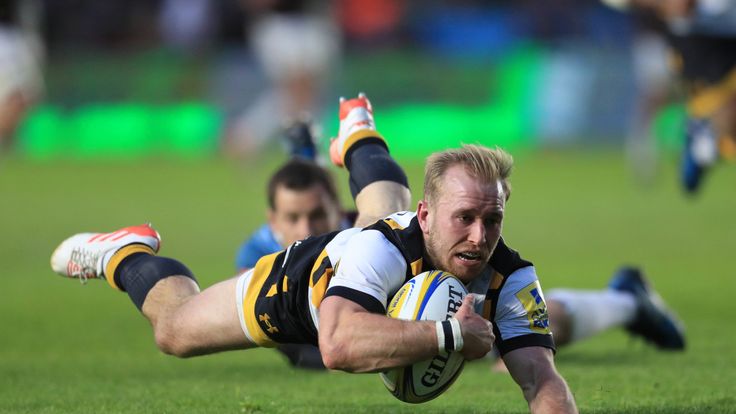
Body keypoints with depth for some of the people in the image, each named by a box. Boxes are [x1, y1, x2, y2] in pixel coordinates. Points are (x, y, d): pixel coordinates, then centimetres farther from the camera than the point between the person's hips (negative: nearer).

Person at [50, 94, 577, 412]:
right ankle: (126, 254, 51)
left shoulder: (511, 280, -43)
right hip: (305, 278, -5)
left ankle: (359, 137, 75)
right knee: (174, 327, 20)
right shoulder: (379, 249, -52)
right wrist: (449, 334, -70)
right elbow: (338, 344, -68)